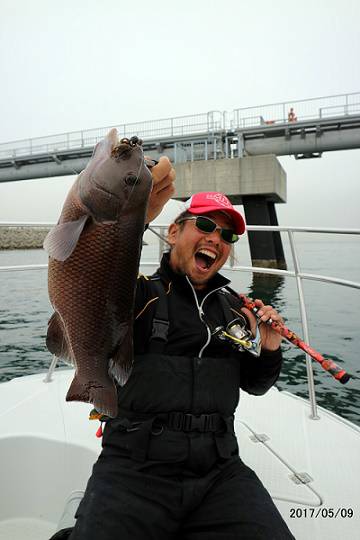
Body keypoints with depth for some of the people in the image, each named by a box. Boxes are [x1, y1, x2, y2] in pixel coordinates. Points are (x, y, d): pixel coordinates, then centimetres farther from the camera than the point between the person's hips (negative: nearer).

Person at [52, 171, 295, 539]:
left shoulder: (234, 308, 12)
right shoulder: (138, 293, -2)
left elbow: (254, 384, 21)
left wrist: (269, 350, 1)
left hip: (220, 471, 4)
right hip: (134, 468, -3)